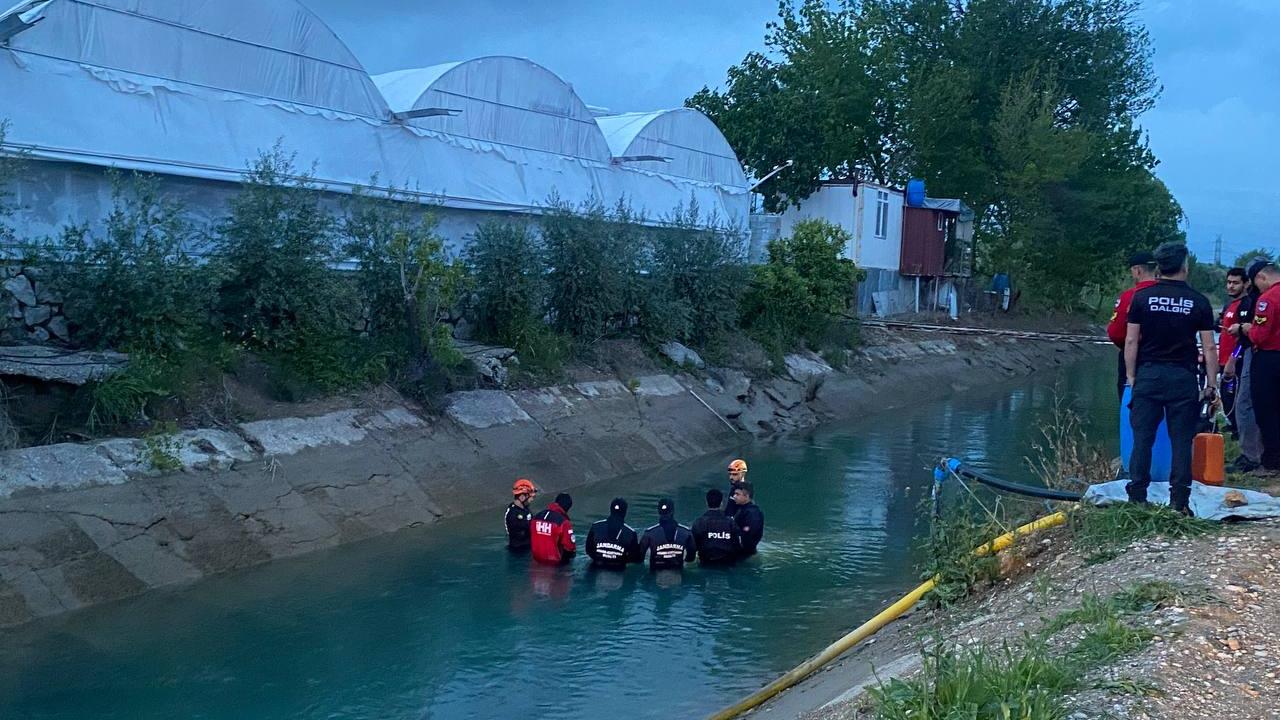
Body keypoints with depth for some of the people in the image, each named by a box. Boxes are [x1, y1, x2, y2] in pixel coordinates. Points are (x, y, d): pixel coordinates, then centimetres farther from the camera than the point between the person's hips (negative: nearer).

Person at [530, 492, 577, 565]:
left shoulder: (536, 516, -3)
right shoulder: (564, 522, -22)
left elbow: (531, 537, 11)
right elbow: (570, 545, -16)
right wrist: (573, 551, 7)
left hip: (537, 558, 6)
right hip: (555, 561, -6)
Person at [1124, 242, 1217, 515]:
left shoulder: (1142, 297, 0)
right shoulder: (1198, 301, 1)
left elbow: (1131, 341, -1)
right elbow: (1209, 347, 0)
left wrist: (1131, 376, 7)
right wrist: (1212, 384, 6)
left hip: (1148, 375, 1)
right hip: (1183, 378, 0)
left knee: (1142, 438, 3)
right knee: (1181, 441, 3)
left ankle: (1137, 498, 4)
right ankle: (1179, 502, 4)